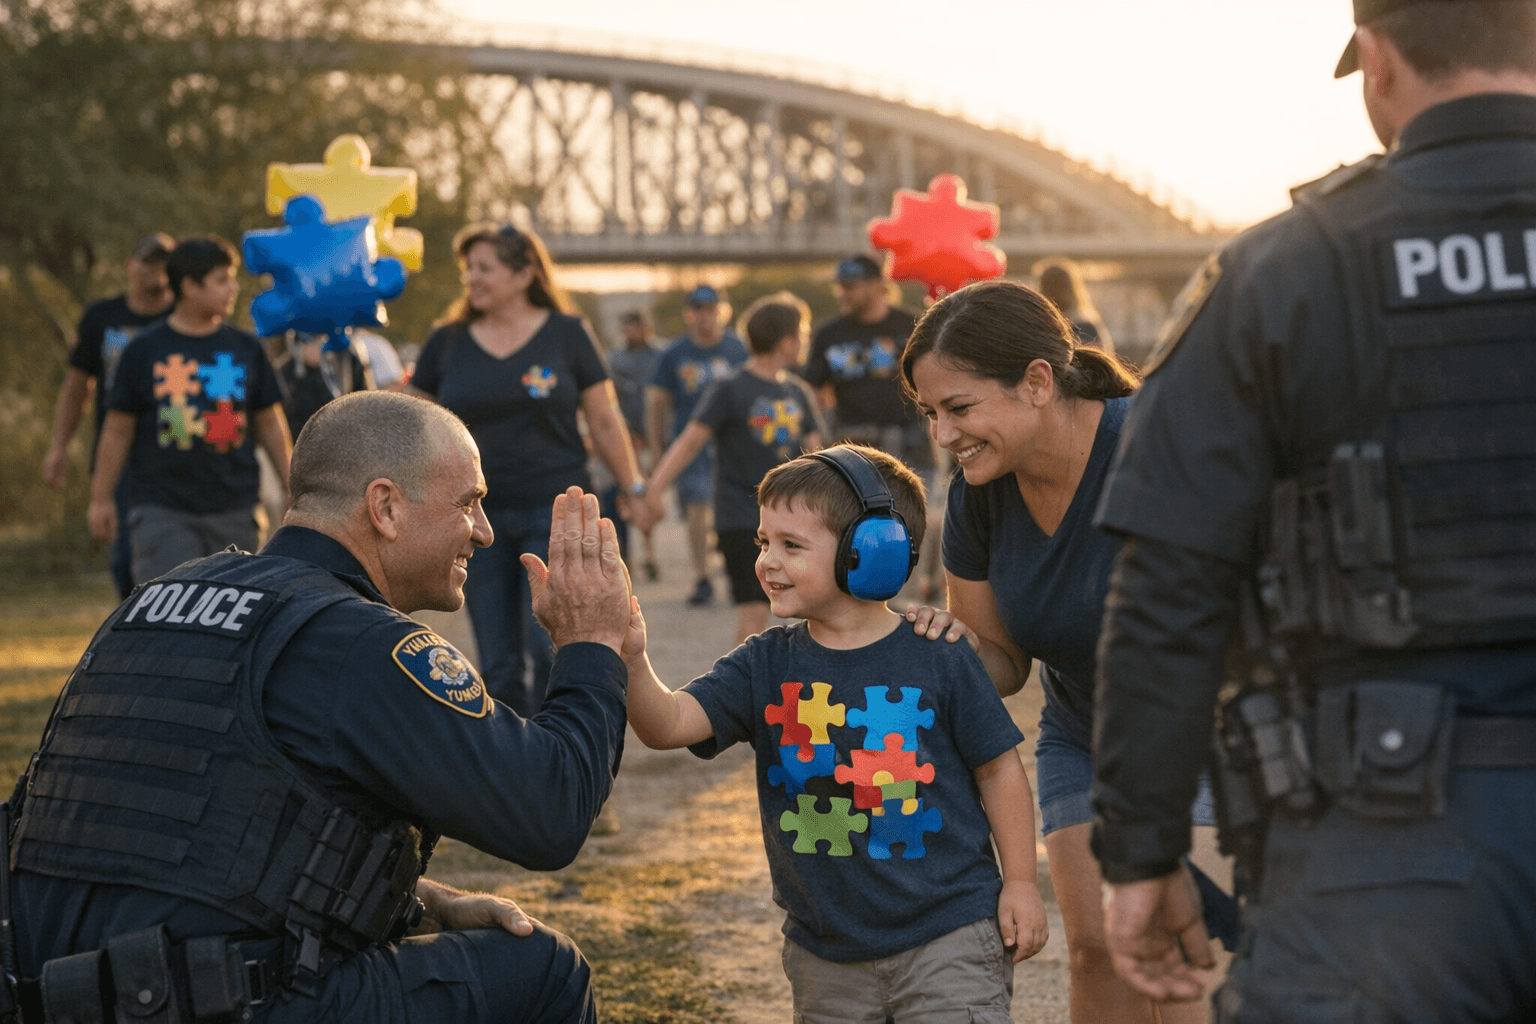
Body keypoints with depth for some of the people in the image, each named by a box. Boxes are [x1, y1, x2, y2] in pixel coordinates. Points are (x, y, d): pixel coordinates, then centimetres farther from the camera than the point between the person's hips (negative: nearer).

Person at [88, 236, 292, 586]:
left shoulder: (246, 348, 8)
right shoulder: (143, 351, 1)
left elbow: (270, 426, 14)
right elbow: (118, 431, 6)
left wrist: (292, 491, 13)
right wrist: (101, 498, 7)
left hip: (235, 512, 3)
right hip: (162, 513, -3)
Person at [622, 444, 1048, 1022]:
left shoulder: (937, 660, -8)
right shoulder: (764, 667, -1)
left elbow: (998, 769, 0)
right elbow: (668, 724, -13)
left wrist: (1020, 883, 1)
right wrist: (631, 660, -32)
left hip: (947, 936, -3)